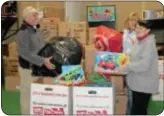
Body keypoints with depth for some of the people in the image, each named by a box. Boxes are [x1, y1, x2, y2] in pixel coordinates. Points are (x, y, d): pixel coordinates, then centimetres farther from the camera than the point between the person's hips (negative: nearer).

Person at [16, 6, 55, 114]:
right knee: (28, 93, 3)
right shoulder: (23, 32, -22)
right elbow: (24, 53, -28)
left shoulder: (36, 29, 6)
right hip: (28, 68, -9)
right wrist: (43, 61, -30)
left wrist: (49, 56, 11)